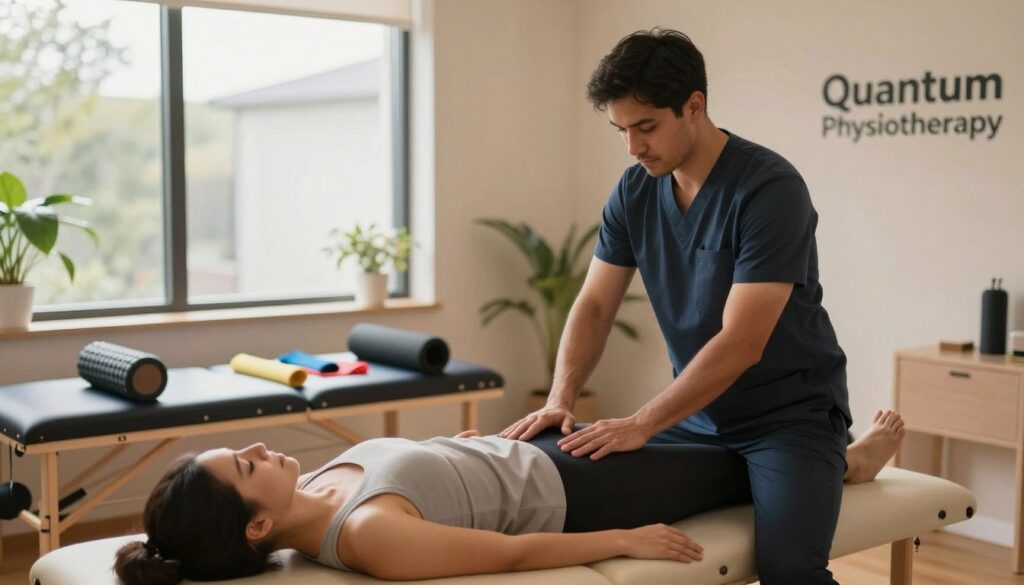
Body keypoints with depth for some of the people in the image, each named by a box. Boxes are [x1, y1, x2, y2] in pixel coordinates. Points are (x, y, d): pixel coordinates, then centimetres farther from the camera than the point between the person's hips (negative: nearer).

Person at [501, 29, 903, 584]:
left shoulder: (770, 188, -21)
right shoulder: (634, 191, -2)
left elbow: (741, 344, -25)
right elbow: (594, 307, -1)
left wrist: (641, 424, -27)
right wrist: (559, 400, -16)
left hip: (790, 412, -6)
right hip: (696, 412, 7)